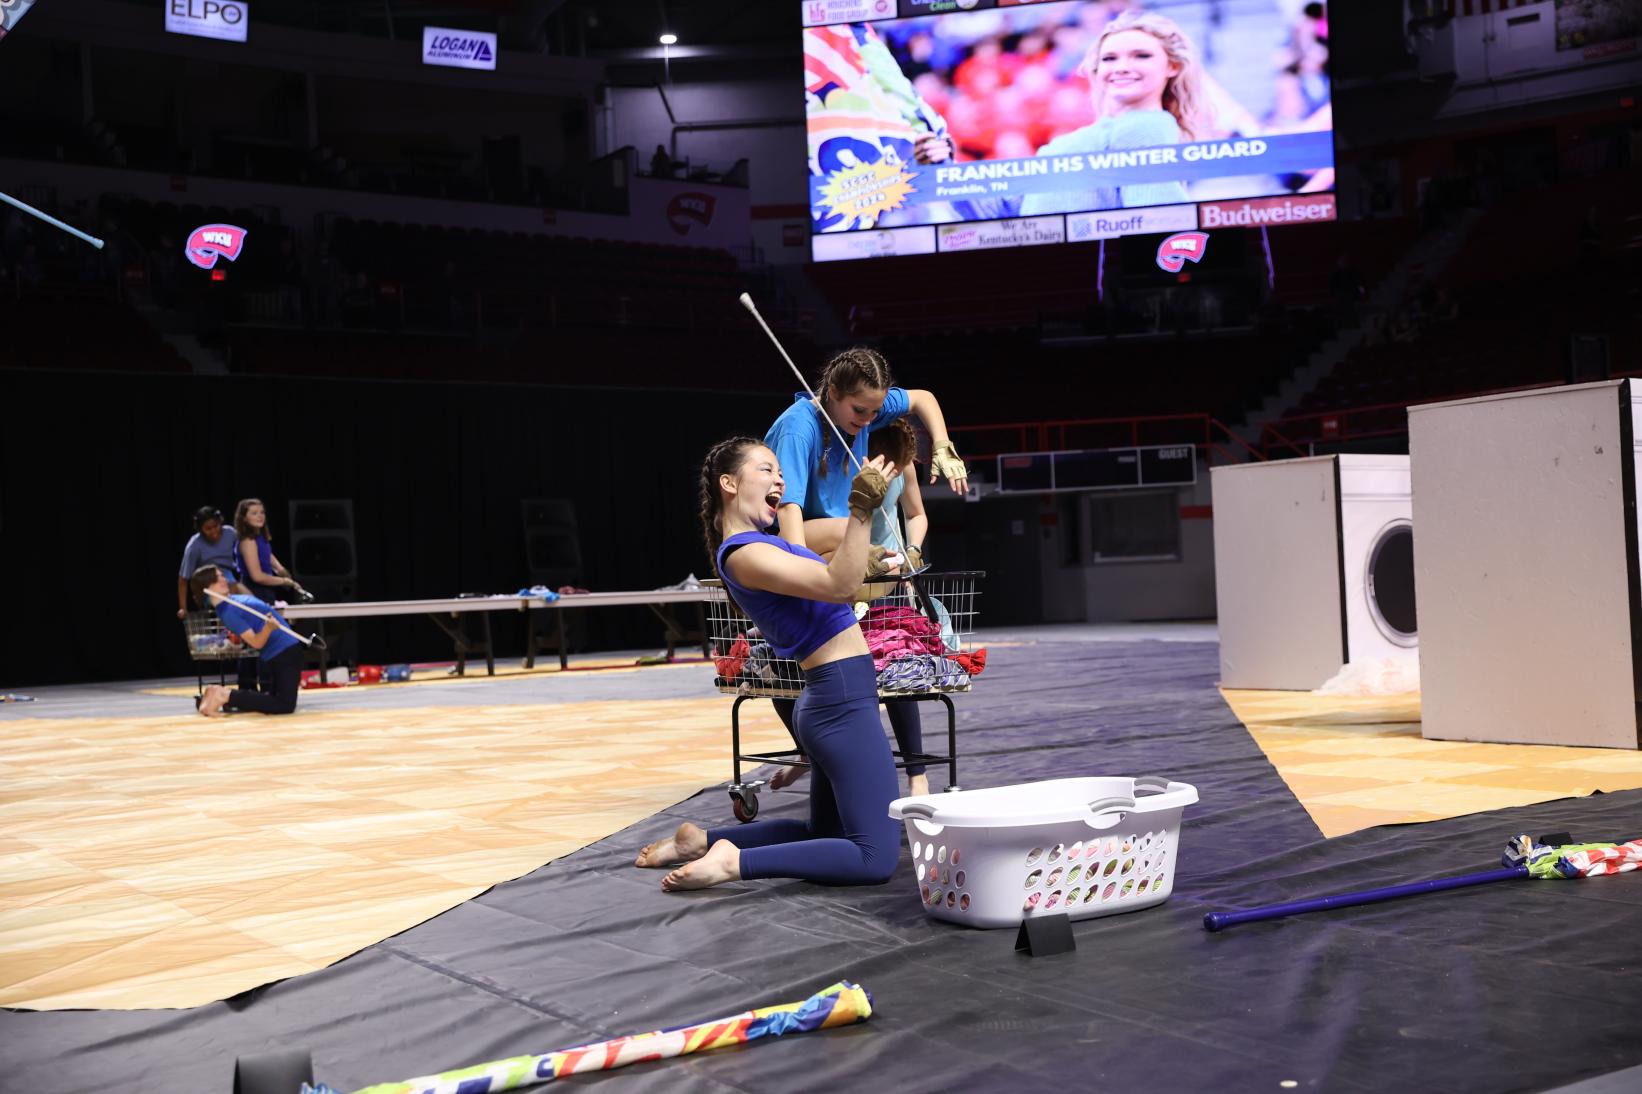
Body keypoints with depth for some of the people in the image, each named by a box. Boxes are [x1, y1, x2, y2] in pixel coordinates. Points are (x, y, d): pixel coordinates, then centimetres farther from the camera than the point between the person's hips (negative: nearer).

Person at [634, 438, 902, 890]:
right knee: (875, 857, -13)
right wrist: (861, 508, -29)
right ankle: (734, 861, -14)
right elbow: (839, 585, -26)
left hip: (831, 702, 11)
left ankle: (703, 840, 22)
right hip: (843, 702, -11)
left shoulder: (763, 542, 15)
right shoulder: (744, 552, -15)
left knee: (825, 834, 25)